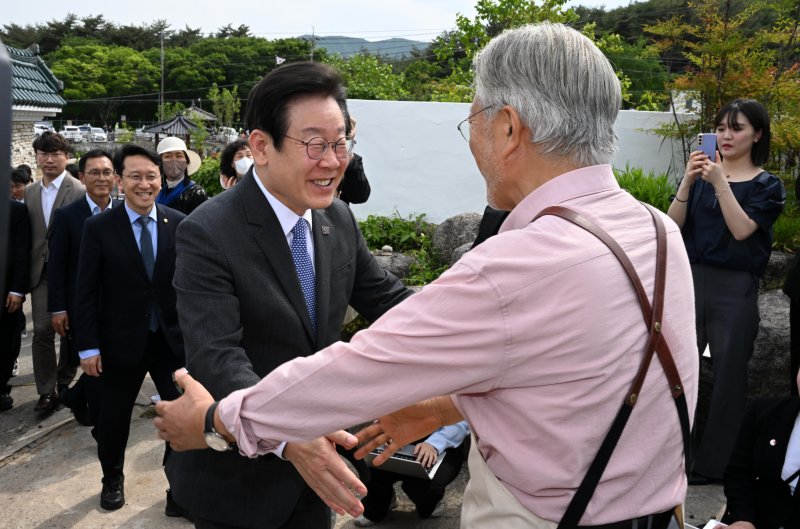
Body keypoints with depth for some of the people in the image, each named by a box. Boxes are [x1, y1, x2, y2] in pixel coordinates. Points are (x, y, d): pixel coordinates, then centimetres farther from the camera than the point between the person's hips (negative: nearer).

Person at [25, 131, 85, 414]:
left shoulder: (79, 191, -10)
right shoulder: (30, 192, 9)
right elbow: (28, 235, 11)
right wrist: (27, 273, 8)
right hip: (41, 272, 4)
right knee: (42, 330, -1)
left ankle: (64, 383, 27)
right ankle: (46, 392, 8)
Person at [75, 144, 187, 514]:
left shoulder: (179, 224, -2)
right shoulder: (98, 227, -6)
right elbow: (86, 292, -5)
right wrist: (88, 346, -8)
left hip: (173, 340, 1)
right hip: (121, 342, 0)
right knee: (114, 417, 17)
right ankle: (112, 479, 42)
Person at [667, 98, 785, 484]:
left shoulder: (767, 185, 2)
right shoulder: (703, 173, 9)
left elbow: (742, 230, -14)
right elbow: (673, 224, -1)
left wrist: (720, 182, -19)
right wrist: (688, 181, -14)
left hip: (735, 289, -2)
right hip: (690, 279, 3)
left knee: (728, 375, 5)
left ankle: (717, 463, 18)